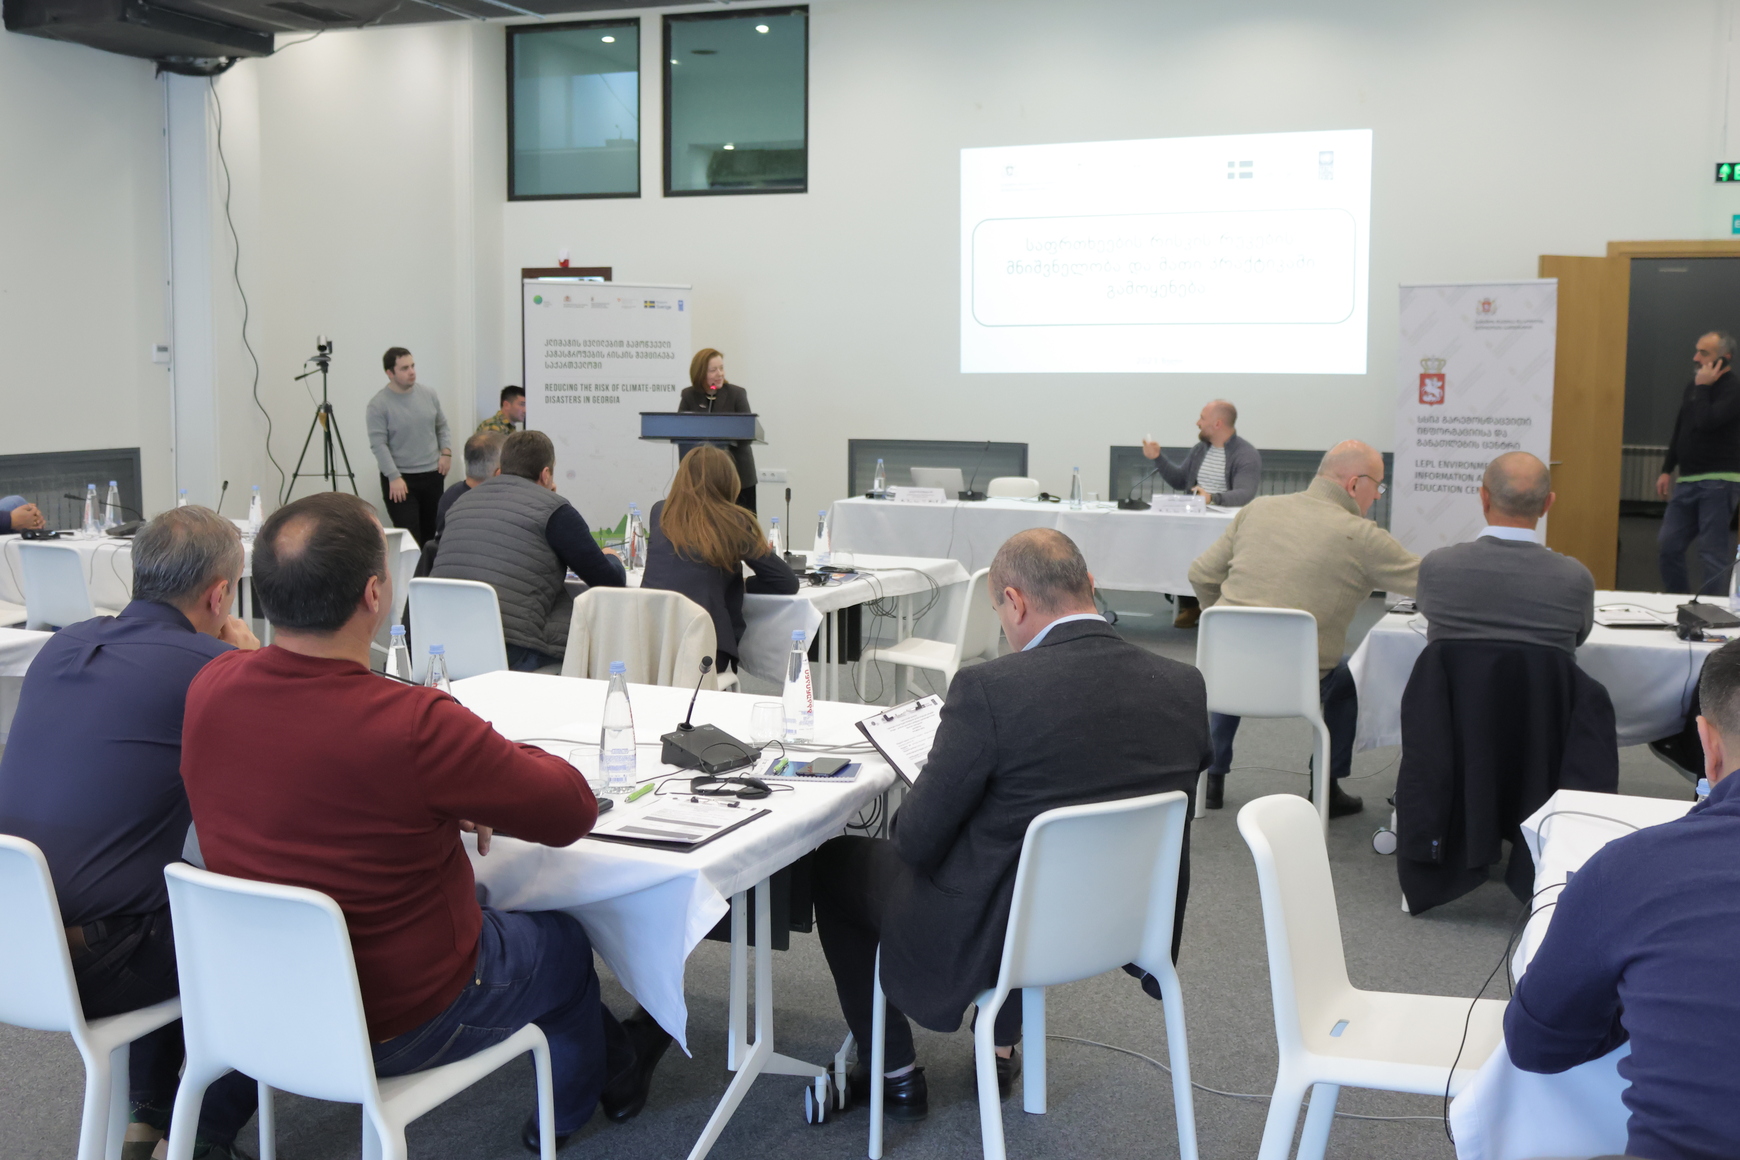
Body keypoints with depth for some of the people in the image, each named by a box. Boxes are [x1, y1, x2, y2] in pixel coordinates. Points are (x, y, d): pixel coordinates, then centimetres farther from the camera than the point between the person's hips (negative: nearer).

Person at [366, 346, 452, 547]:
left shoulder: (429, 395, 4)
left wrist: (446, 451, -1)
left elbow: (442, 426, 15)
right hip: (400, 479, -5)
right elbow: (378, 444, -13)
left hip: (432, 475, 5)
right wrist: (393, 477, -19)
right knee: (409, 537, -11)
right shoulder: (379, 404, -10)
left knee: (431, 532, 10)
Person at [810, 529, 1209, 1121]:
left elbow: (918, 840, -17)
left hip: (993, 936, -6)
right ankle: (1002, 1042, 45)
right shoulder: (1183, 686, -9)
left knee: (837, 862, 19)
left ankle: (895, 1073, 32)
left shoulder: (989, 689, -25)